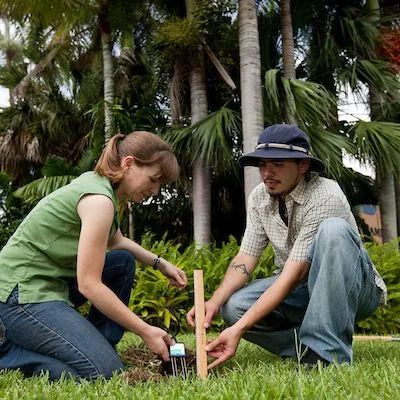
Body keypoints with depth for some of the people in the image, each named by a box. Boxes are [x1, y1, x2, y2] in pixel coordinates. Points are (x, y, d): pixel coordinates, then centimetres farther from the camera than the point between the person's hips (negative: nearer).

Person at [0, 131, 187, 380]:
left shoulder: (98, 182, 8)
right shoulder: (99, 199, -21)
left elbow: (116, 242, 26)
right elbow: (88, 284, -22)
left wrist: (161, 264, 17)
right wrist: (146, 331, -17)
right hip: (22, 293, -10)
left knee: (123, 261, 16)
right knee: (106, 372, -17)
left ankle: (98, 346, 13)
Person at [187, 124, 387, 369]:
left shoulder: (325, 198, -25)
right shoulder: (259, 197, -4)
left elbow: (293, 274, -30)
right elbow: (246, 258, -3)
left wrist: (239, 329, -35)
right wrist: (214, 302, -22)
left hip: (353, 289, -5)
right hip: (301, 291, 5)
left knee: (333, 229, -36)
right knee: (233, 305, -20)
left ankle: (328, 350, -31)